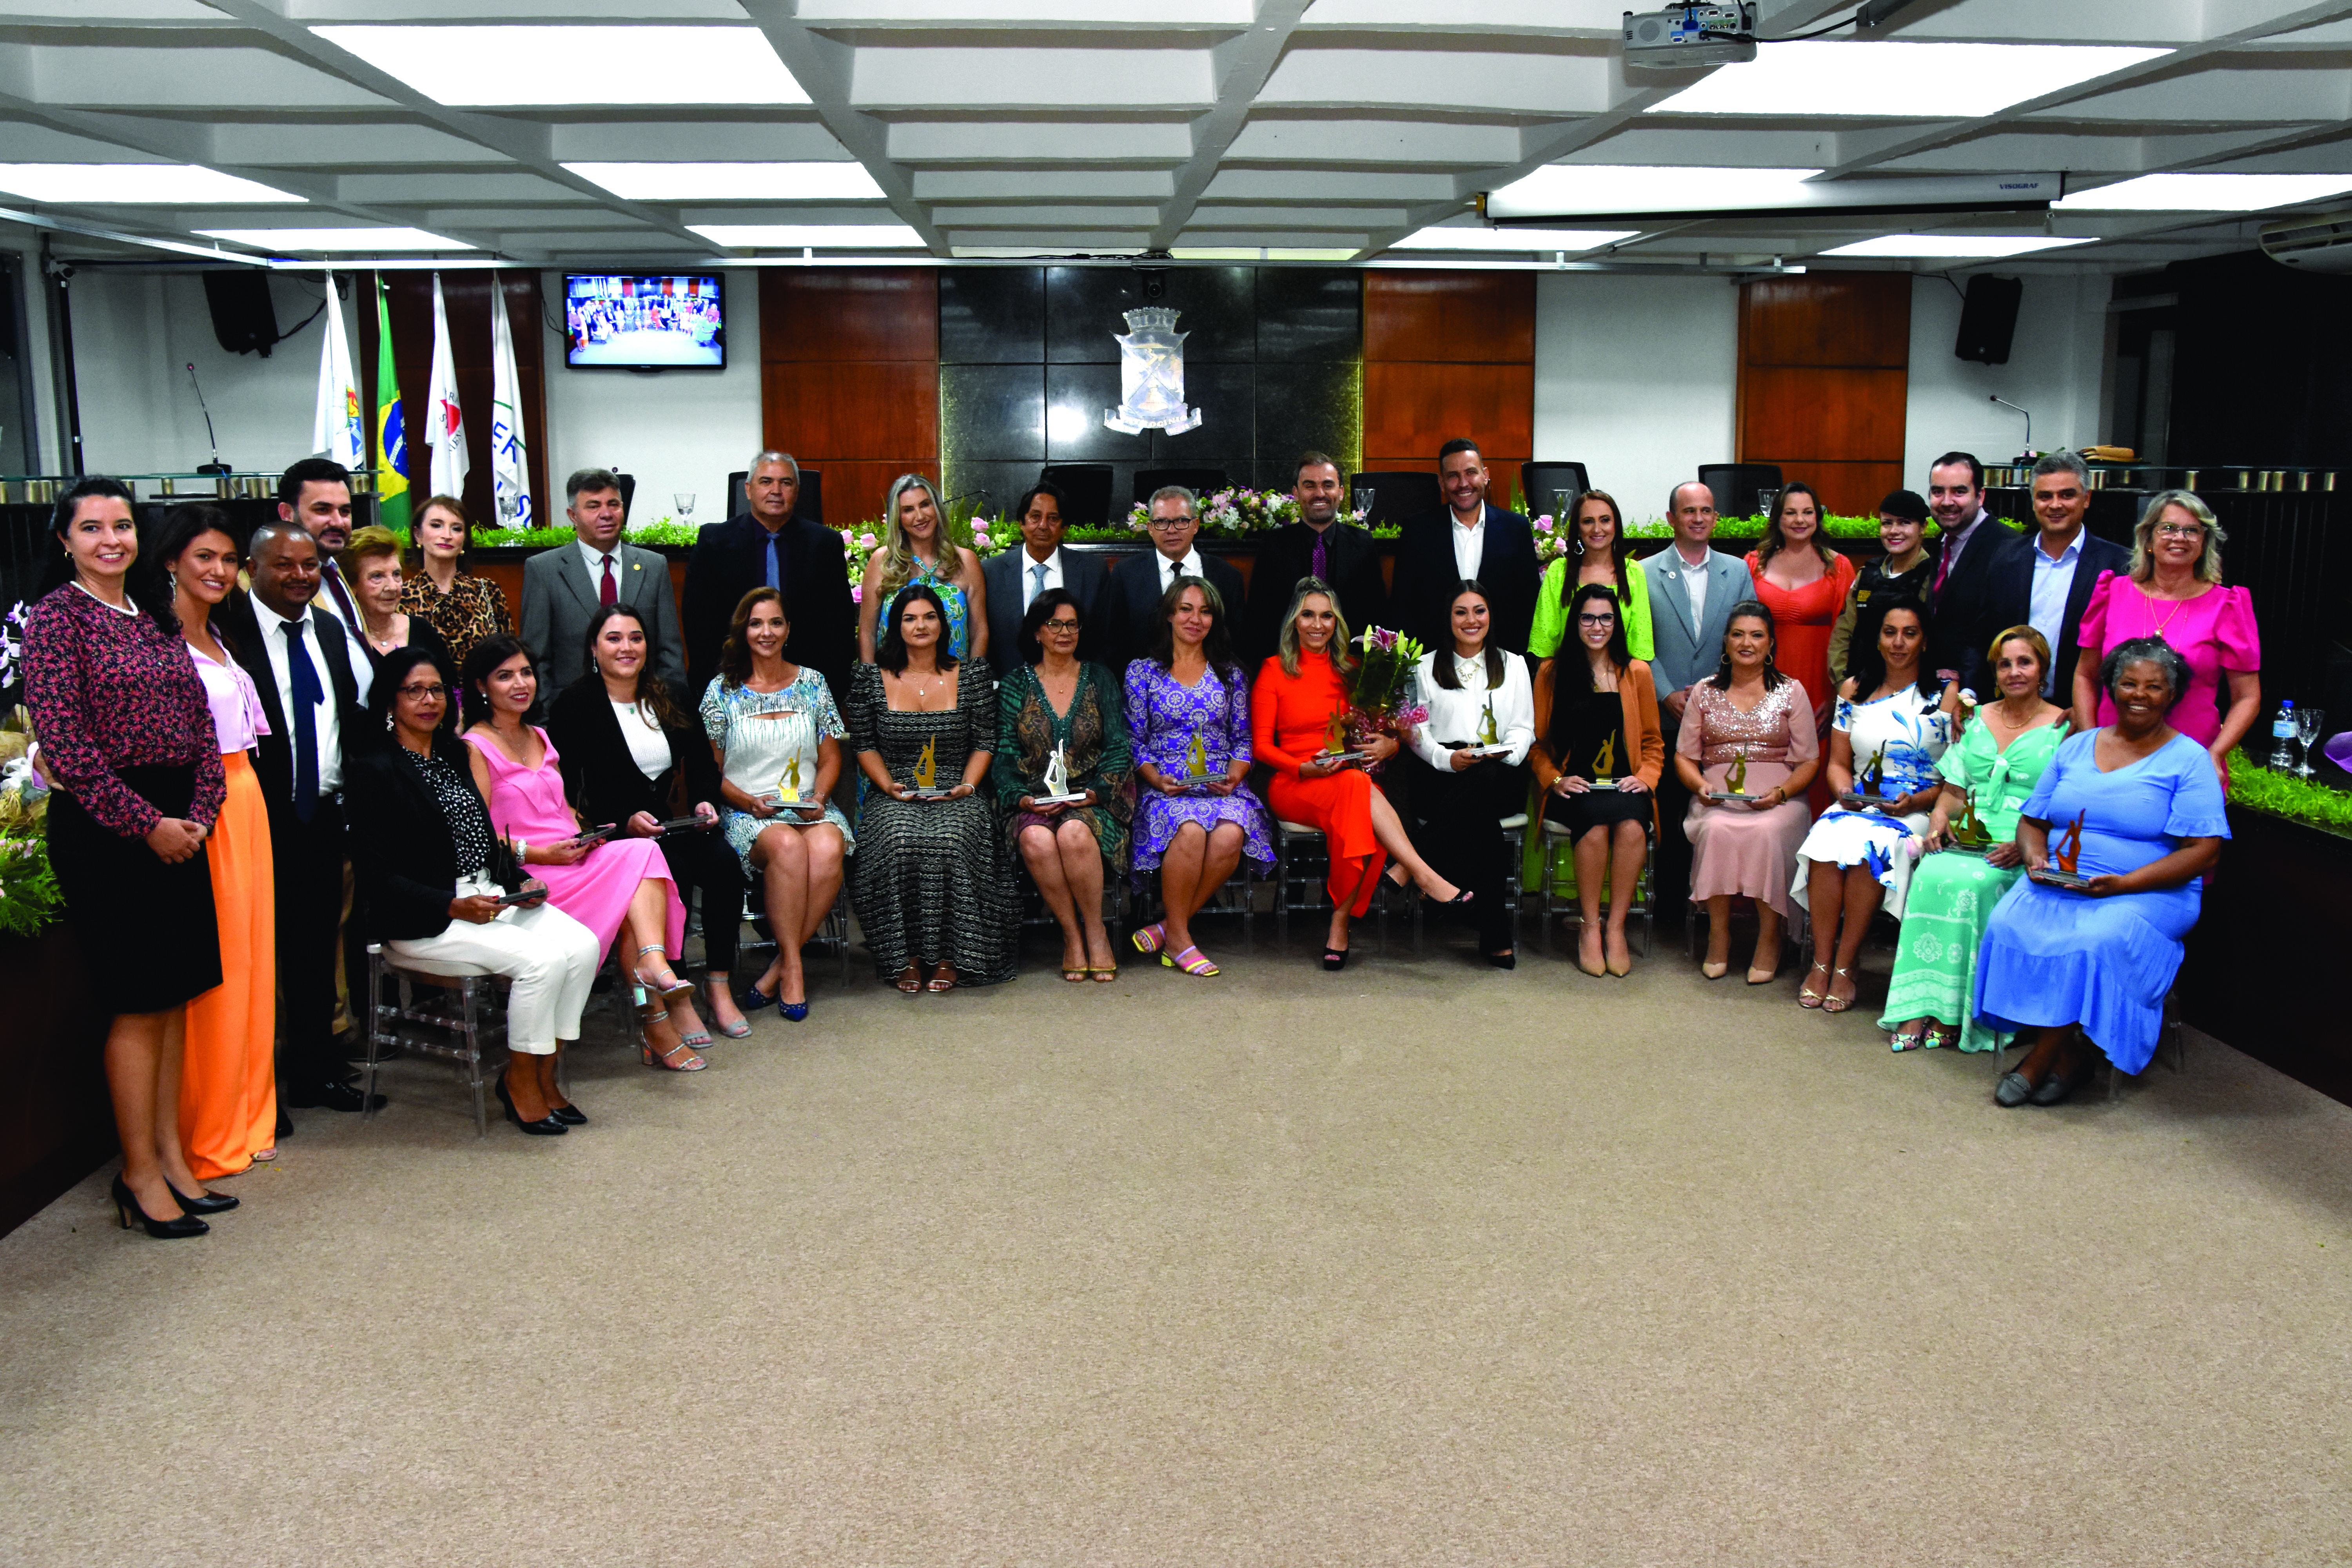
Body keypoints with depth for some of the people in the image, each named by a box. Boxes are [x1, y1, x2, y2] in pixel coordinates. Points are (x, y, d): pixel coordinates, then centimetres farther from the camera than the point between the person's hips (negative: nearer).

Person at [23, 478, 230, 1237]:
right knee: (139, 1001, -4)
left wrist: (198, 815, -1)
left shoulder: (156, 619, 14)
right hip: (103, 829, -7)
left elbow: (201, 721, 12)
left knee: (176, 991, 10)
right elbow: (65, 743, -14)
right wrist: (147, 824, -14)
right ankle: (139, 1174, 7)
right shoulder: (54, 617, -7)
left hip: (179, 824, 7)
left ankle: (171, 1154, 19)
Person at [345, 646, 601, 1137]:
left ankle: (546, 1074, -5)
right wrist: (454, 907, -21)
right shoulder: (375, 770, -7)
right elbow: (378, 877, -12)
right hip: (421, 921, -8)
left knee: (582, 945, -15)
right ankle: (520, 1081, -7)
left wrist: (520, 883, 2)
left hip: (490, 897, 8)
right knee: (542, 959, -27)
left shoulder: (454, 757, 17)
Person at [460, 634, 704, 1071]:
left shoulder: (540, 738, 23)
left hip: (574, 860, 7)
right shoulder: (476, 748, -2)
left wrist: (585, 835, 4)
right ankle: (659, 1028, -27)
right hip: (524, 880, -7)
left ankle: (654, 964, -47)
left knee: (642, 853, -25)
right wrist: (539, 853, -17)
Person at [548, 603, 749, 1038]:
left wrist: (704, 802, -3)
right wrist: (626, 819, -19)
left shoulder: (670, 700, 16)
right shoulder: (574, 705, 0)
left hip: (670, 823, 5)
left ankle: (720, 983, -18)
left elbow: (704, 764, 18)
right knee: (672, 870, -32)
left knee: (723, 860, -25)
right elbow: (568, 789, -7)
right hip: (612, 834, -5)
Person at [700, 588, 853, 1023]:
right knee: (787, 845, -36)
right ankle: (792, 965, -26)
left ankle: (776, 972, -23)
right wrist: (750, 802, -12)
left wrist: (818, 799, -6)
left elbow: (830, 758, 13)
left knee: (828, 849, -33)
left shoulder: (812, 683, 12)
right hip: (745, 812, -2)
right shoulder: (722, 689, 6)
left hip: (810, 806, 2)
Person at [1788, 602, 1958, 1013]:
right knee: (1825, 843, -31)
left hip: (1917, 811, -3)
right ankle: (1821, 962, -23)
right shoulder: (1854, 691, 15)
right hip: (1856, 805, 3)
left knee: (1869, 848, -35)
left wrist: (1915, 802, -16)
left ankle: (1844, 967, -24)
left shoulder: (1946, 695, 3)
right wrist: (1845, 791, -6)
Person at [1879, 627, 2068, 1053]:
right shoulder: (1978, 720, 19)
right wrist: (1940, 818, -4)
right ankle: (1915, 1012, -30)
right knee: (1931, 874, -29)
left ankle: (1950, 1016, -27)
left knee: (1970, 883, -33)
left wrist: (2025, 845, -17)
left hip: (2021, 854, -3)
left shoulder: (2063, 728, 5)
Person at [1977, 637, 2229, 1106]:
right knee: (2009, 925, -28)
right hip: (2056, 884, 4)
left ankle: (2039, 1062, -19)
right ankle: (2067, 1057, -18)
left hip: (2151, 893, -4)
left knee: (2095, 943, -35)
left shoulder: (2188, 760, 2)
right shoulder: (2075, 748, 17)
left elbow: (2203, 852, -6)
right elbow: (2032, 821, 19)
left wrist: (2124, 883, -19)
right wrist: (2036, 857, -6)